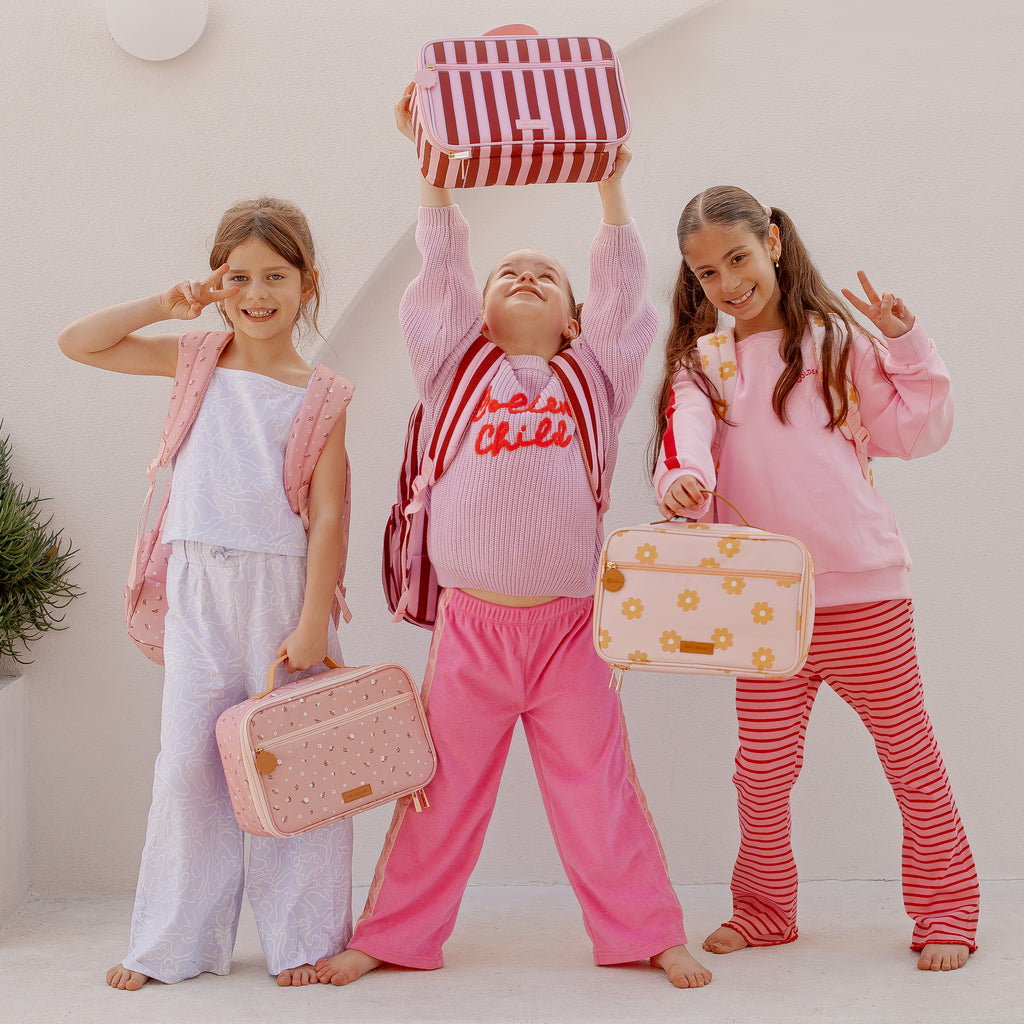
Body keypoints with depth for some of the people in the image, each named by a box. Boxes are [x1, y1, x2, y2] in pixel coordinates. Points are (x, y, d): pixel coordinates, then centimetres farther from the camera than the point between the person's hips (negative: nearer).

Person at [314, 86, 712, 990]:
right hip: (471, 625, 0)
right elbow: (441, 266, 6)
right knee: (444, 789, 7)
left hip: (568, 626, 0)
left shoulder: (592, 377, 13)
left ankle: (647, 932, 16)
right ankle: (396, 935, 19)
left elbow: (622, 292, 10)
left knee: (600, 789, 5)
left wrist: (611, 185, 10)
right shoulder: (459, 366, 11)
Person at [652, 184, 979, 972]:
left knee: (910, 751, 6)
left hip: (864, 588, -1)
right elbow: (686, 432, -11)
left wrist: (905, 342, -3)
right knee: (762, 768, 5)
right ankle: (764, 909, 26)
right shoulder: (700, 360, 9)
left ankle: (945, 912, 20)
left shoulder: (834, 338, 6)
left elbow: (916, 433, 6)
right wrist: (685, 479, -32)